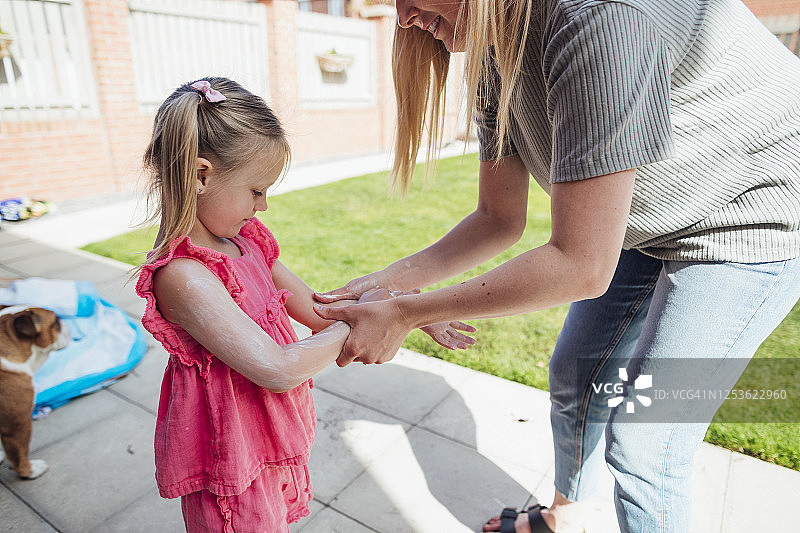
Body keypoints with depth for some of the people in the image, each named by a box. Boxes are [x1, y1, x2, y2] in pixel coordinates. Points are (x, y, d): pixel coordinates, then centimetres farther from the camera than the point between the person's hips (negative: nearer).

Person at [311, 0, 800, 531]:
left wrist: (405, 315, -29)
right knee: (574, 378, 15)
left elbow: (582, 266, -34)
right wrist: (388, 281, -11)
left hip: (749, 221, -7)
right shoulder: (493, 58, -7)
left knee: (641, 445, -5)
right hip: (643, 222, 8)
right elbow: (500, 219, -2)